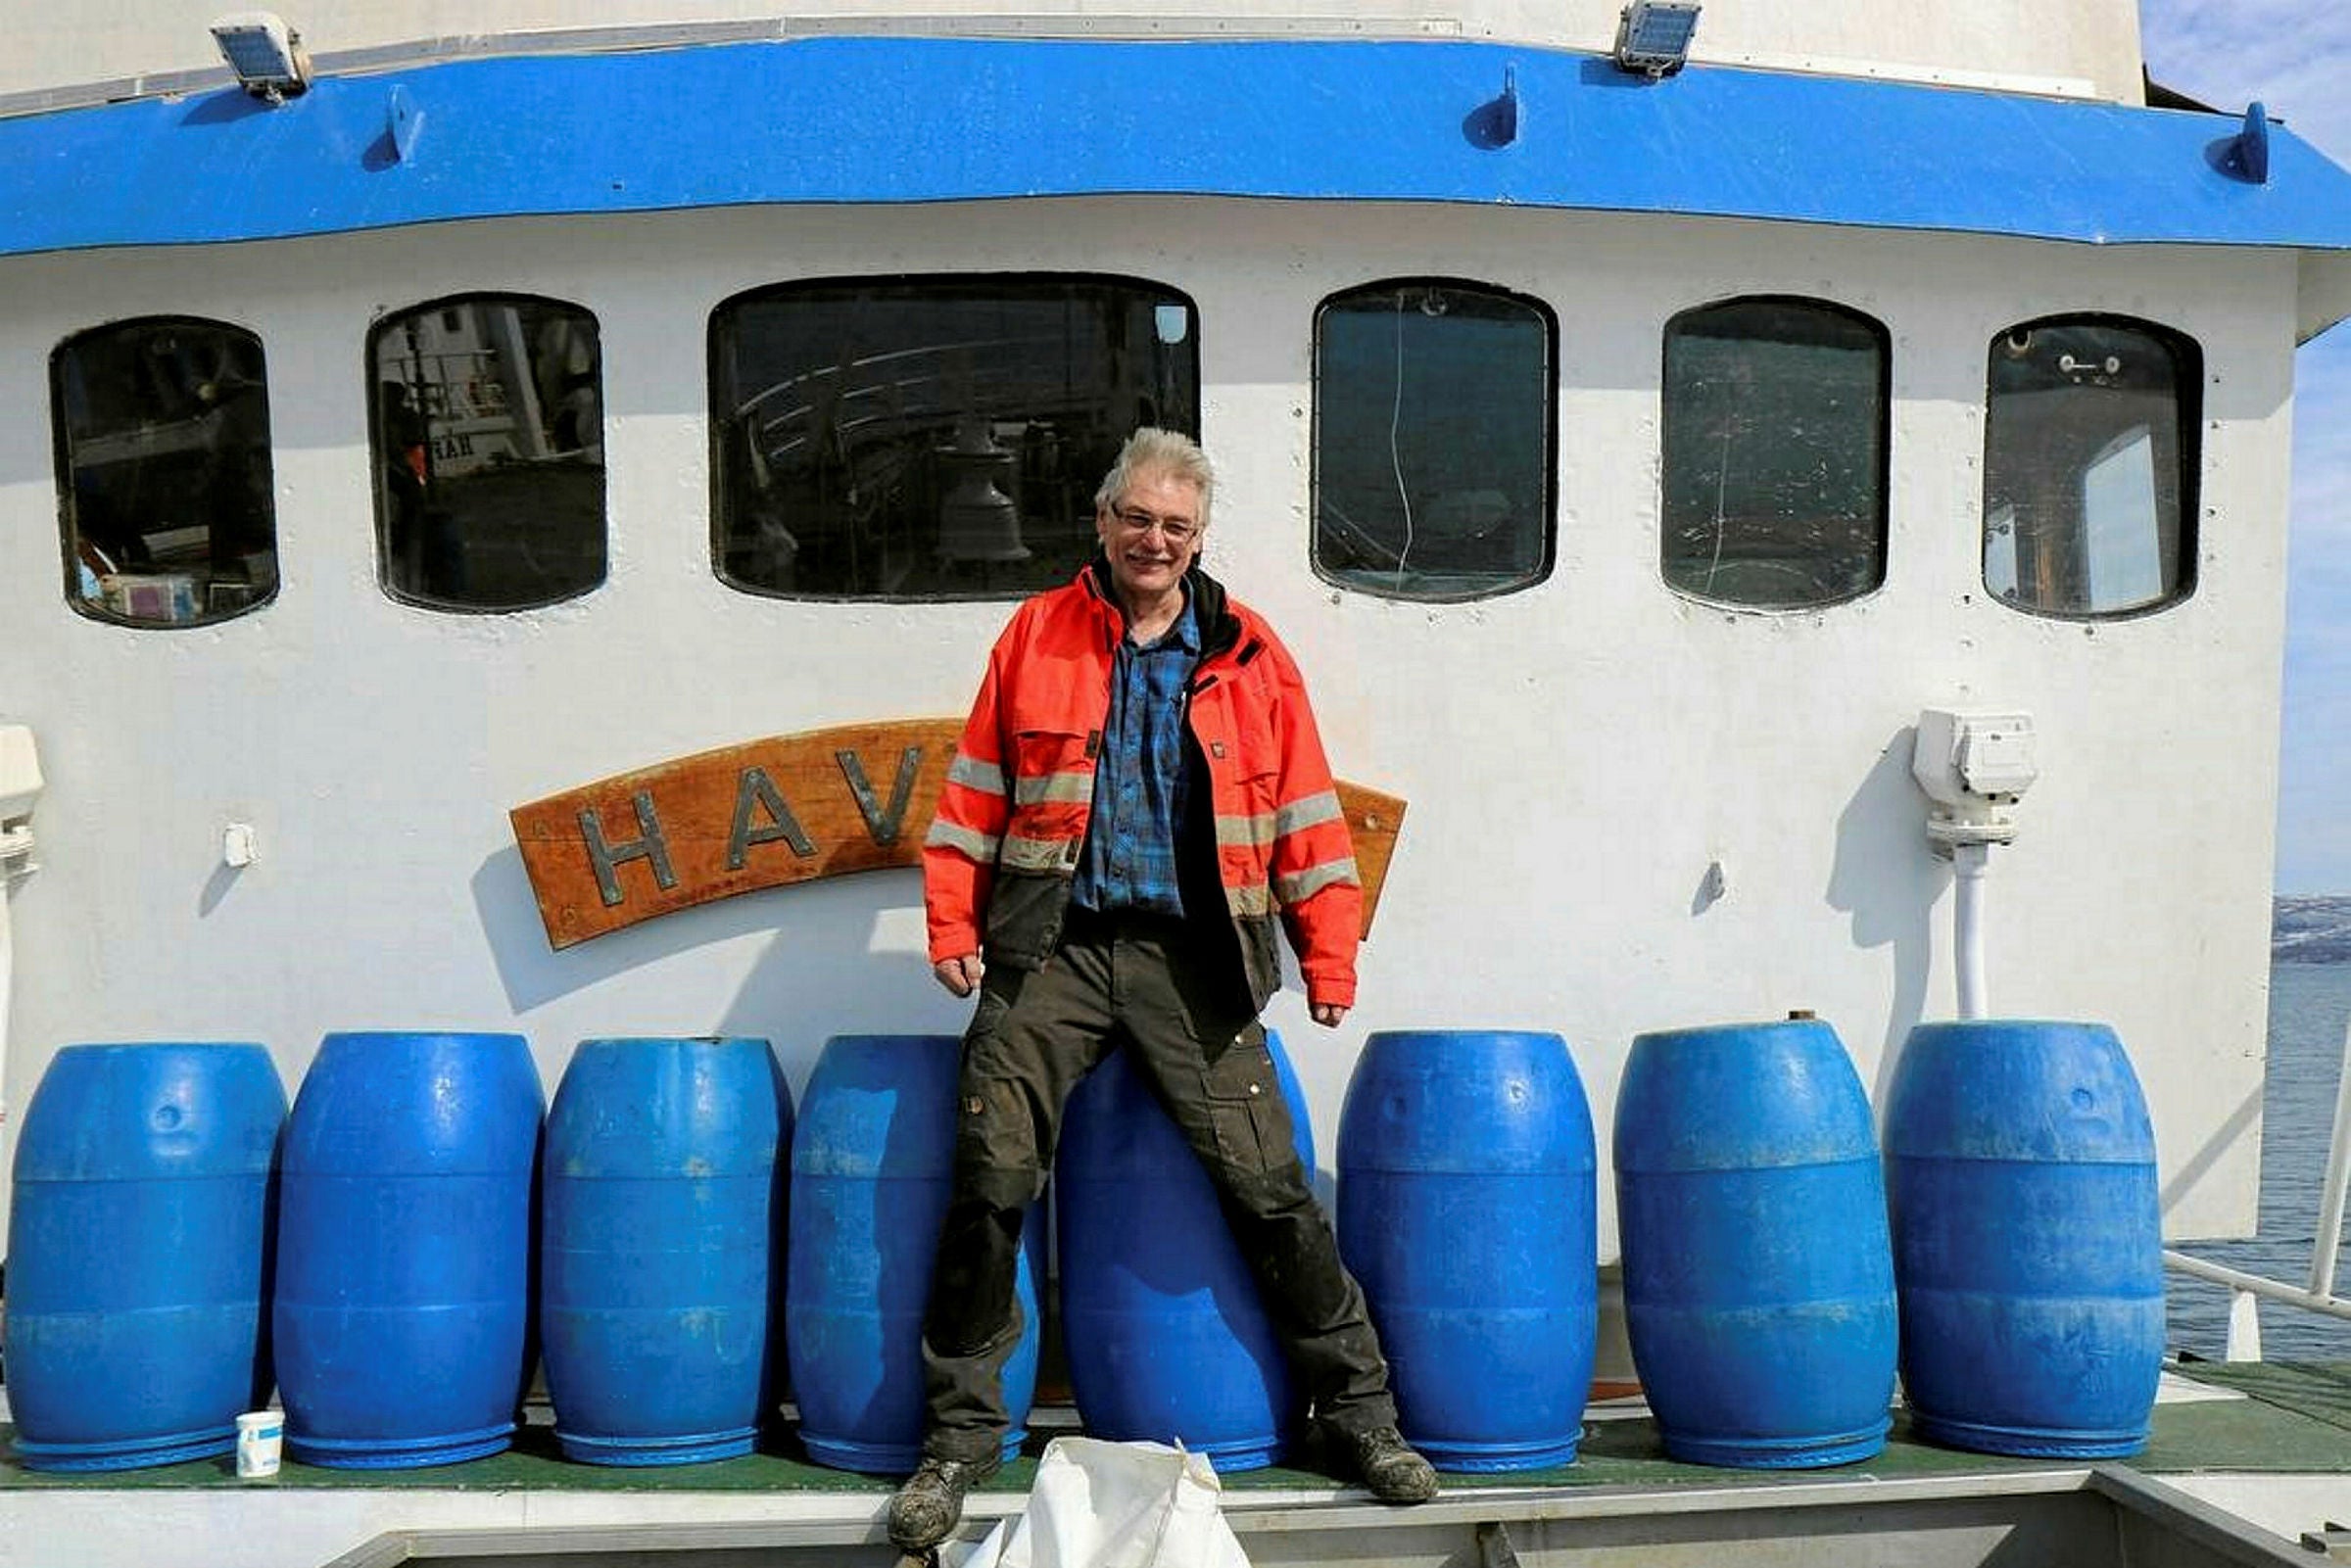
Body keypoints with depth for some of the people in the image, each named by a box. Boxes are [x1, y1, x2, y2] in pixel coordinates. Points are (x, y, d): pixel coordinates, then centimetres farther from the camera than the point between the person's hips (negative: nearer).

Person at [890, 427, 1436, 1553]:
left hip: (1190, 956, 0)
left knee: (1268, 1186, -2)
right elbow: (975, 794, 9)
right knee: (990, 1183, -4)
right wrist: (952, 924, 1)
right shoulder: (1035, 636, 7)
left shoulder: (1248, 655, 7)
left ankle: (1359, 1409, 15)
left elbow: (1305, 818, 8)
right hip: (1051, 949, 1)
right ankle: (962, 1431, 13)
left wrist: (1330, 957, 1)